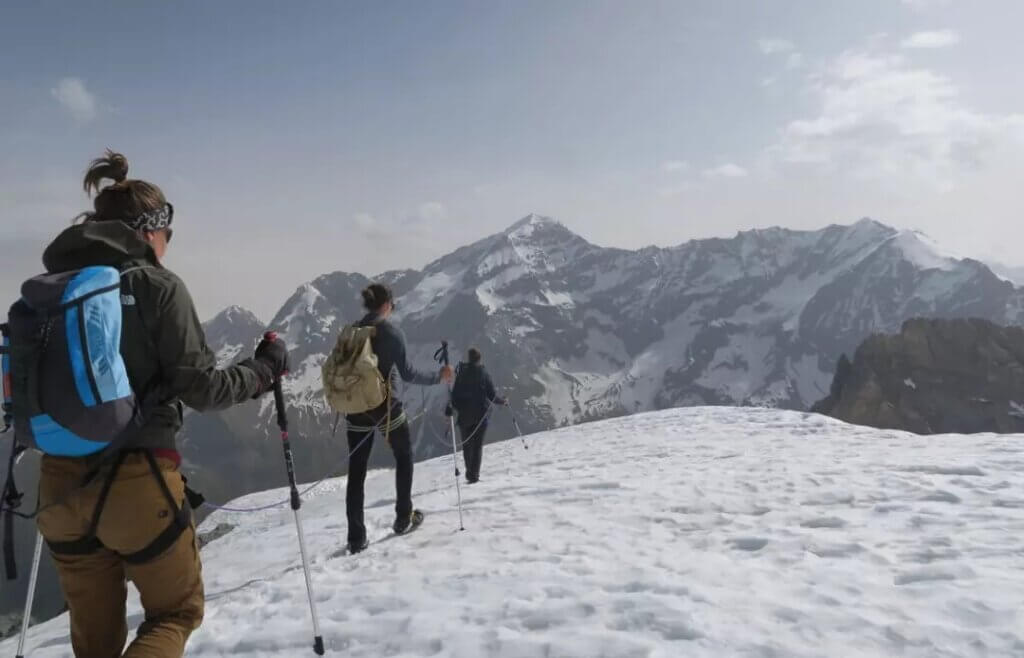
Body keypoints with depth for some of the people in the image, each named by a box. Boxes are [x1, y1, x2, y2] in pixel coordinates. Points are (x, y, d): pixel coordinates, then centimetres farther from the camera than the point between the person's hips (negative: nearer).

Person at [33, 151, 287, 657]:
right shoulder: (156, 287, -10)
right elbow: (201, 388, -11)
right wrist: (264, 369, 4)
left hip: (60, 483, 5)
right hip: (136, 482, -5)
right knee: (176, 612, 17)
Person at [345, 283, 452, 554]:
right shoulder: (392, 333, -10)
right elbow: (407, 373, -13)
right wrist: (438, 377, -1)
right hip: (385, 405, -4)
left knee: (356, 471, 6)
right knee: (404, 457, 19)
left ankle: (356, 537, 6)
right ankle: (404, 518, 24)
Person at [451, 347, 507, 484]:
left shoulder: (461, 373, -2)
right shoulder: (484, 373, -5)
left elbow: (455, 394, -4)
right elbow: (492, 395, -5)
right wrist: (503, 401, 12)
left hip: (464, 415, 1)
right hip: (481, 414, -1)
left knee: (467, 445, 15)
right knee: (477, 445, 3)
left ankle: (470, 473, 17)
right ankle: (474, 474, -4)